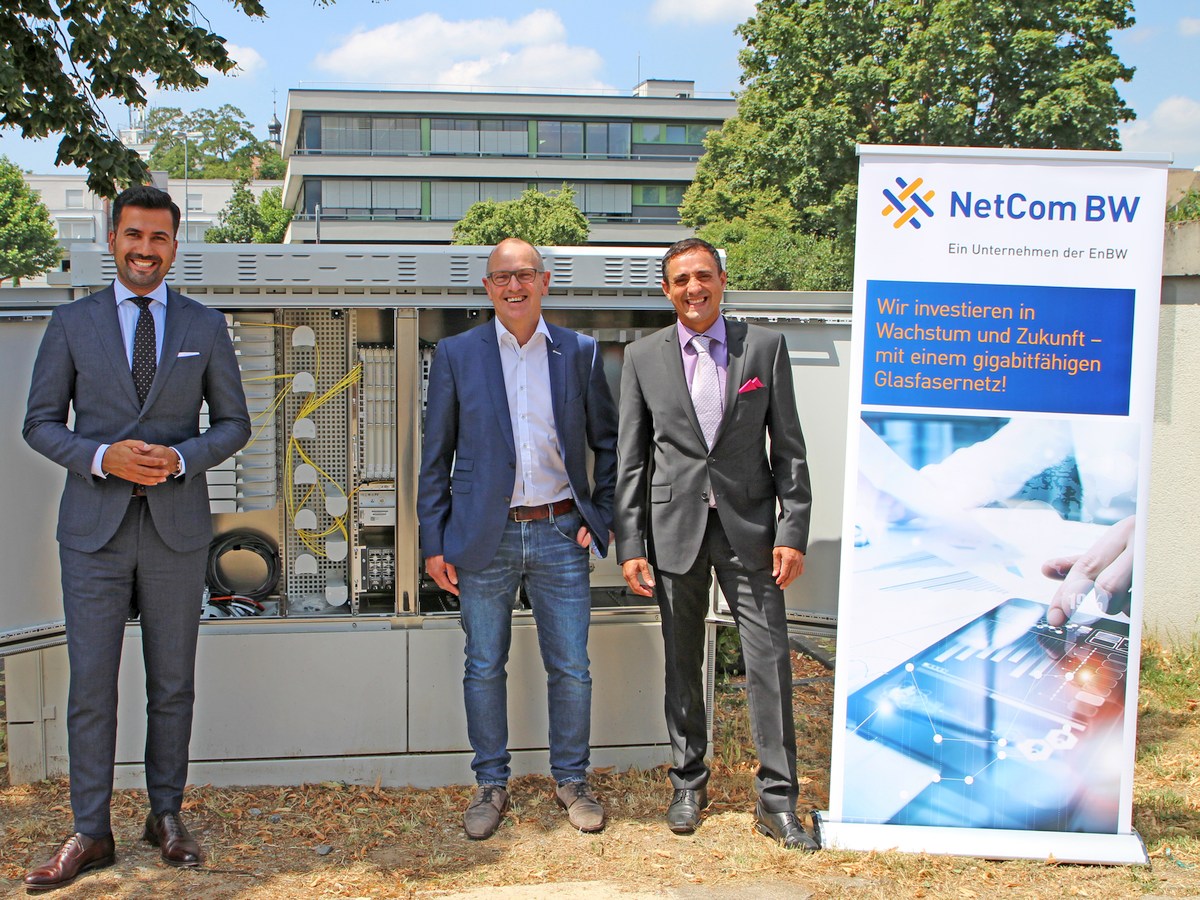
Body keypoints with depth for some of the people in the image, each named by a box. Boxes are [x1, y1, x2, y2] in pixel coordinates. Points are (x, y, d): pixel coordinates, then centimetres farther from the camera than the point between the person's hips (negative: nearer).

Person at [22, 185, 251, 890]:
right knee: (91, 686, 1)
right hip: (95, 526, 0)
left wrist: (180, 457, -11)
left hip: (177, 527, 1)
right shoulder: (72, 323, 5)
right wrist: (101, 457, -14)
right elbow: (41, 423, 5)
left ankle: (167, 814, 24)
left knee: (173, 684, 10)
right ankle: (91, 832, 12)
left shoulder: (205, 326, 6)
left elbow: (234, 423, 8)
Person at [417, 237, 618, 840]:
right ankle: (490, 785, 24)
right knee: (484, 669, 8)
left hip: (559, 535, 1)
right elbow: (435, 456, 3)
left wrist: (600, 515, 2)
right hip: (485, 537, 0)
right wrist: (434, 542, 0)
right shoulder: (456, 355, 2)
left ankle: (571, 780, 24)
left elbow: (606, 443, 11)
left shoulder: (580, 353, 5)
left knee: (571, 669, 6)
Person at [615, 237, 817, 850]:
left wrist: (793, 531, -4)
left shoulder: (765, 347, 3)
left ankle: (777, 799, 9)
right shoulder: (642, 358, 4)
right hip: (674, 528, 1)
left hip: (748, 525, -1)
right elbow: (629, 459, 4)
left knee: (770, 659, -2)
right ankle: (688, 785, 26)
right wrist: (629, 545, -2)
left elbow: (788, 447, 3)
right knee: (682, 664, 10)